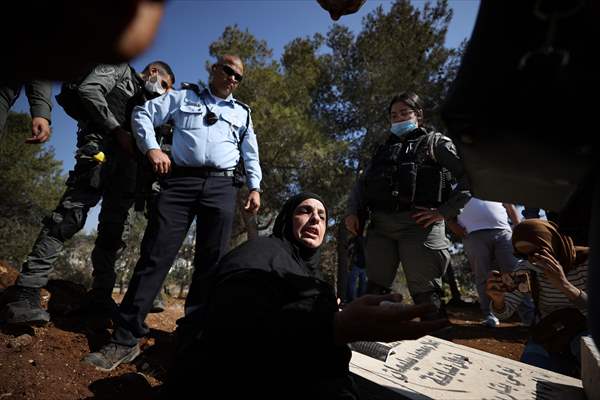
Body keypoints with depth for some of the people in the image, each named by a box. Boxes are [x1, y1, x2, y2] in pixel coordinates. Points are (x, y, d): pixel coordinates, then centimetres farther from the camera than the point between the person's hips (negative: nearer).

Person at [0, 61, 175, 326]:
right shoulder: (121, 71, 17)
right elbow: (89, 88, -1)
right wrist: (118, 130, -8)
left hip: (128, 161, 7)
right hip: (101, 147, -6)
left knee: (114, 229, 0)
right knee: (71, 214, -19)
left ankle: (101, 297, 4)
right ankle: (27, 293, -18)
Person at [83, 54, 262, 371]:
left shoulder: (242, 112, 24)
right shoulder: (183, 97, 19)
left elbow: (251, 153, 21)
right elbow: (143, 113, 15)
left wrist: (254, 187, 9)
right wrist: (152, 147, -2)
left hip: (221, 186, 2)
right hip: (180, 180, -1)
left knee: (210, 263, -1)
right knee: (156, 254, -7)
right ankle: (125, 339, 0)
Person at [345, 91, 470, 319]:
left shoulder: (435, 143, 14)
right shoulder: (384, 149, 28)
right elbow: (362, 183, 23)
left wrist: (445, 211, -8)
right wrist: (353, 211, 5)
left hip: (419, 224, -4)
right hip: (380, 225, 5)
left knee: (426, 296, -3)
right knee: (373, 292, 4)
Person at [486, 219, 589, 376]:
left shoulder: (586, 261, -17)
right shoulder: (528, 271, -11)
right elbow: (504, 312, -8)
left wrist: (564, 285, -42)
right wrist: (498, 299, -32)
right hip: (546, 339, 2)